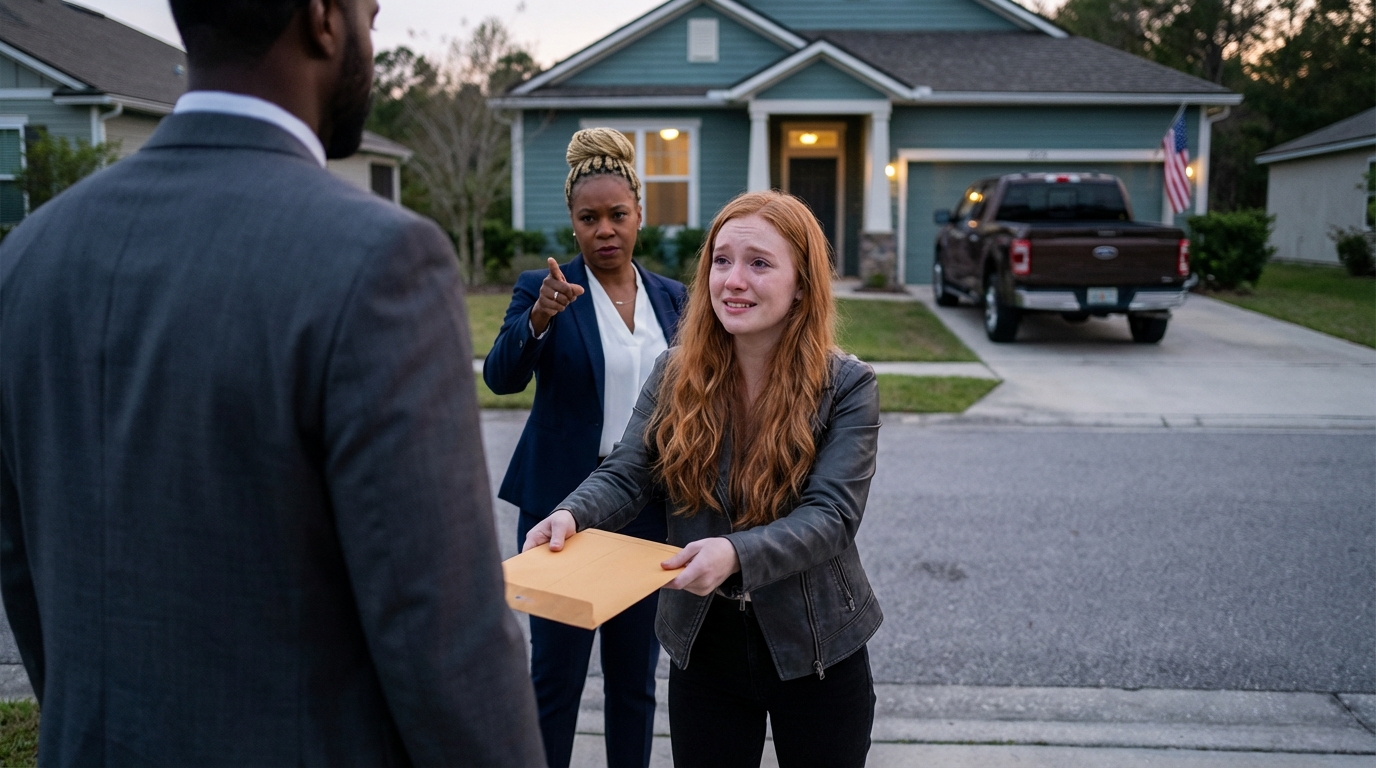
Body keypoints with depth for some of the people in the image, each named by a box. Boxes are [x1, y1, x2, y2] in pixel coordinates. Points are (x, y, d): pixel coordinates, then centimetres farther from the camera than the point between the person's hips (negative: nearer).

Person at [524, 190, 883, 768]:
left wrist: (737, 553, -38)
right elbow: (624, 476, -4)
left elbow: (832, 515, -20)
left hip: (814, 652, -2)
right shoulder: (676, 374, -4)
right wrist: (572, 515, -26)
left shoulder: (847, 387, -12)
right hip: (702, 647, 2)